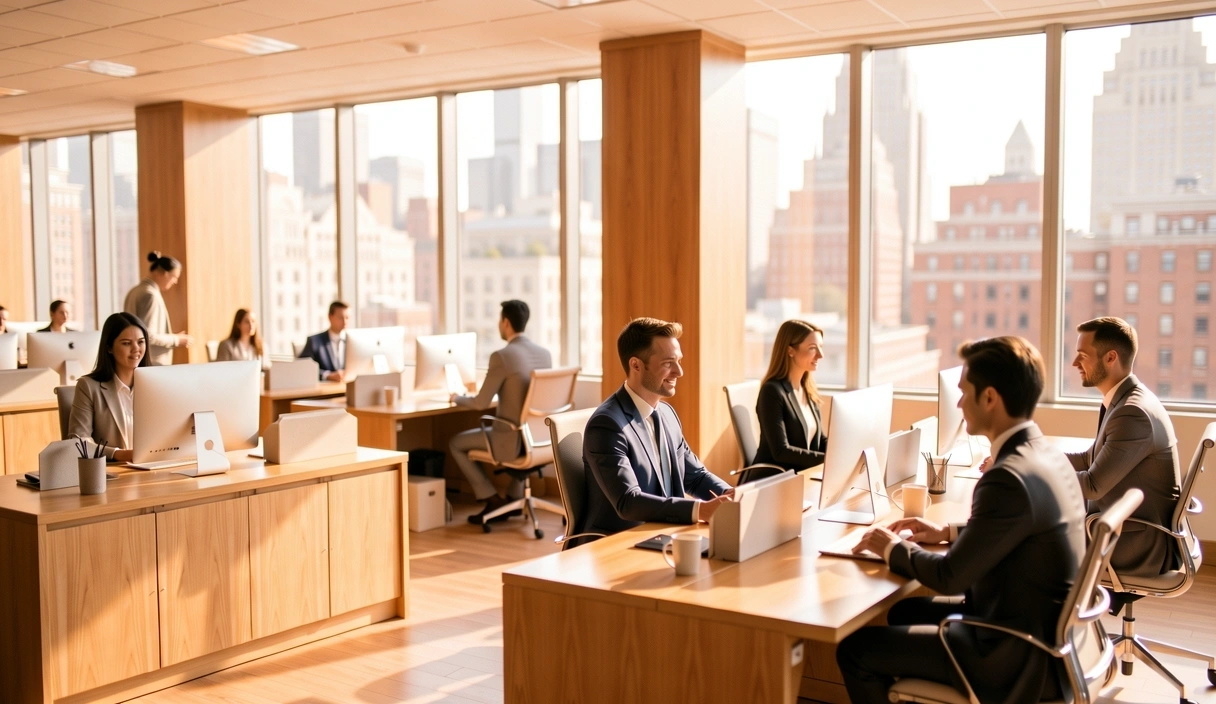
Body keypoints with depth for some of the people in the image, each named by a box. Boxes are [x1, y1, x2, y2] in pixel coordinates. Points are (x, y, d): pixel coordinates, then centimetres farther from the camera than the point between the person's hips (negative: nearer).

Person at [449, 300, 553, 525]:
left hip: (511, 440, -7)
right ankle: (513, 498, 38)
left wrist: (458, 398, 7)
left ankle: (493, 499, 14)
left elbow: (481, 403, -14)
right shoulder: (545, 354, 3)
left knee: (456, 443, 16)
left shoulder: (501, 356, -18)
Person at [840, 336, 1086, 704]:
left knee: (854, 649, -5)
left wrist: (893, 548, -5)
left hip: (1021, 656, -10)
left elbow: (949, 576, -21)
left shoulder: (1009, 478, -28)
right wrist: (947, 532, 13)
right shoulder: (1046, 454, 2)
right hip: (1044, 631, 10)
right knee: (903, 610, 26)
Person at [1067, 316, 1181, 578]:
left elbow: (1093, 486, -24)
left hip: (1140, 546, -9)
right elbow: (1089, 460, 15)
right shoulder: (1127, 400, 7)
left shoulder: (1133, 412, -24)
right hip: (1135, 530, 9)